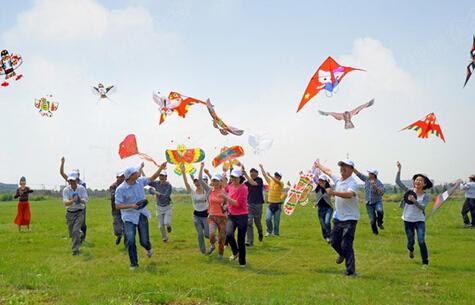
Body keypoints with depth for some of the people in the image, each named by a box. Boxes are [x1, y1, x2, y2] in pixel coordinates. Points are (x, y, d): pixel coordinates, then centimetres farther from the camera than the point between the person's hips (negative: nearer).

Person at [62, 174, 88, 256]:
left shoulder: (82, 188, -8)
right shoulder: (66, 190, -8)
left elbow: (85, 201, -14)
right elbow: (65, 203, -20)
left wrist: (80, 200, -37)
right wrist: (73, 201, -40)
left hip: (79, 212, -2)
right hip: (70, 213, 2)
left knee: (75, 231, -16)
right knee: (71, 232, 12)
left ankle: (75, 249, -5)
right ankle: (81, 234, 45)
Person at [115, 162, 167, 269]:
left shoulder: (140, 181, -3)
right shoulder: (120, 189, -16)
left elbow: (152, 178, 13)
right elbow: (117, 206, -13)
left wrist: (160, 168, 3)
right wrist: (131, 206, -25)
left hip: (142, 215, 3)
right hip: (129, 217, -3)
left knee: (144, 241, 5)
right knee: (130, 241, -12)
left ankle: (148, 248, 43)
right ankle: (134, 263, 5)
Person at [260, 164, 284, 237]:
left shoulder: (281, 183, -3)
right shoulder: (270, 182, 9)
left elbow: (277, 181, -25)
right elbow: (264, 175, 8)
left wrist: (270, 175, -33)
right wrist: (261, 168, 2)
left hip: (277, 205, -3)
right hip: (270, 204, 3)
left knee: (276, 221, 3)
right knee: (268, 219, -9)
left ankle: (276, 233, 16)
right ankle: (269, 231, 11)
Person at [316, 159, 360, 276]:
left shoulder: (352, 183, -19)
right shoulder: (338, 179, 4)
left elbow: (349, 194, -40)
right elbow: (328, 171, 24)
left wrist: (334, 193, -52)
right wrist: (319, 165, 39)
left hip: (350, 219, -7)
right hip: (338, 217, 7)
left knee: (346, 245, -11)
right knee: (334, 242, 16)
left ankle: (351, 271, -4)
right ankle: (343, 254, 48)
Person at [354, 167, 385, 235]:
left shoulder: (379, 183, -15)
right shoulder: (366, 179, -1)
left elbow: (381, 193, -29)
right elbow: (358, 174, 5)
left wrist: (374, 186, -37)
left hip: (377, 202, -3)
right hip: (369, 203, 4)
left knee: (380, 211, -35)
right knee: (372, 220, 2)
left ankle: (379, 223, -6)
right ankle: (375, 232, 23)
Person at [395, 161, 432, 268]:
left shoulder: (425, 196, -4)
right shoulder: (409, 191, -3)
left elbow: (422, 207, -18)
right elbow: (397, 181, -8)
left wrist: (414, 201, -33)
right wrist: (399, 170, -15)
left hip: (419, 220, -1)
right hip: (408, 220, 1)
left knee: (421, 242, -12)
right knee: (411, 241, 10)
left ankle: (425, 262, -1)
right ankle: (410, 249, 47)